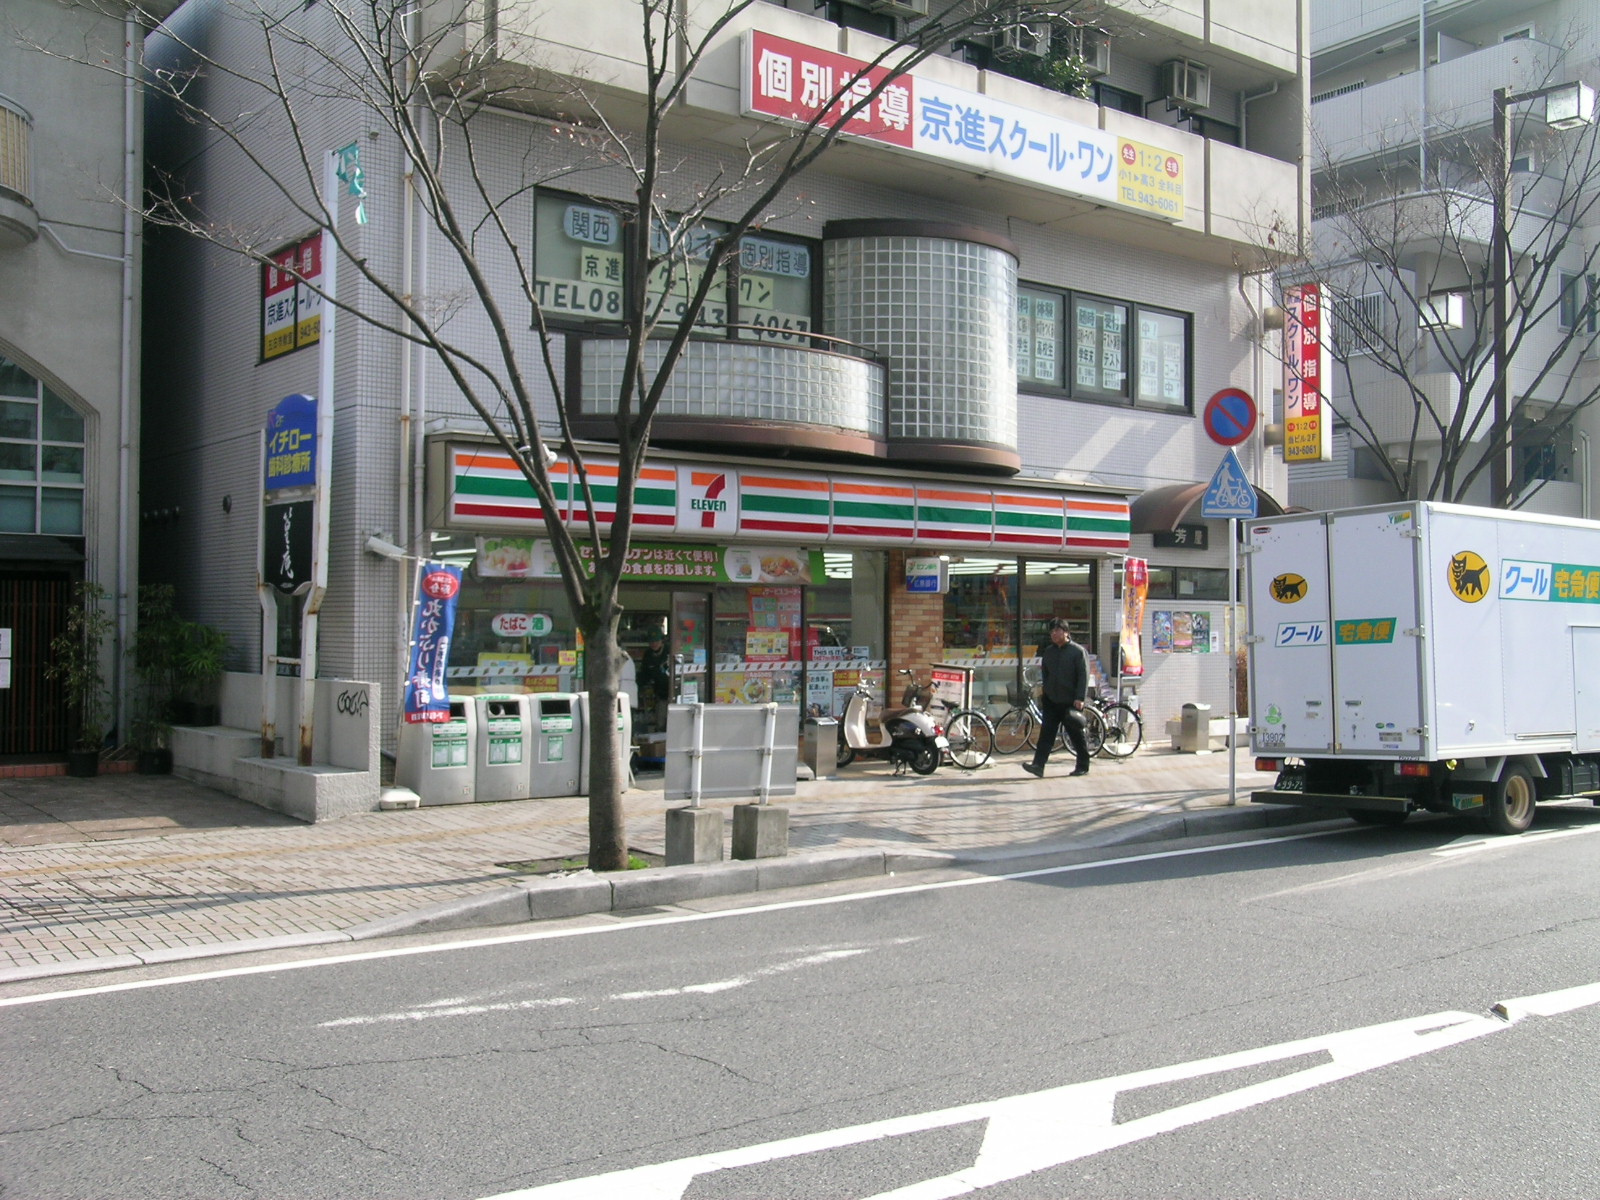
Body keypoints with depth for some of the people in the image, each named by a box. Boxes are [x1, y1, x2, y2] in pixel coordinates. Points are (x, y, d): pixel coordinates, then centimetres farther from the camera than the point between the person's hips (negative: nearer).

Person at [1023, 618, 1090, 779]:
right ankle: (1038, 765, -12)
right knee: (1046, 734, -4)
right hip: (1051, 700, 5)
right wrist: (1042, 696, 16)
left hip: (1071, 702, -5)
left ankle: (1083, 767, 18)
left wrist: (1080, 698, -18)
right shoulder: (1048, 651, 13)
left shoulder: (1077, 651, -6)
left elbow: (1084, 676, -10)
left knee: (1077, 735, 5)